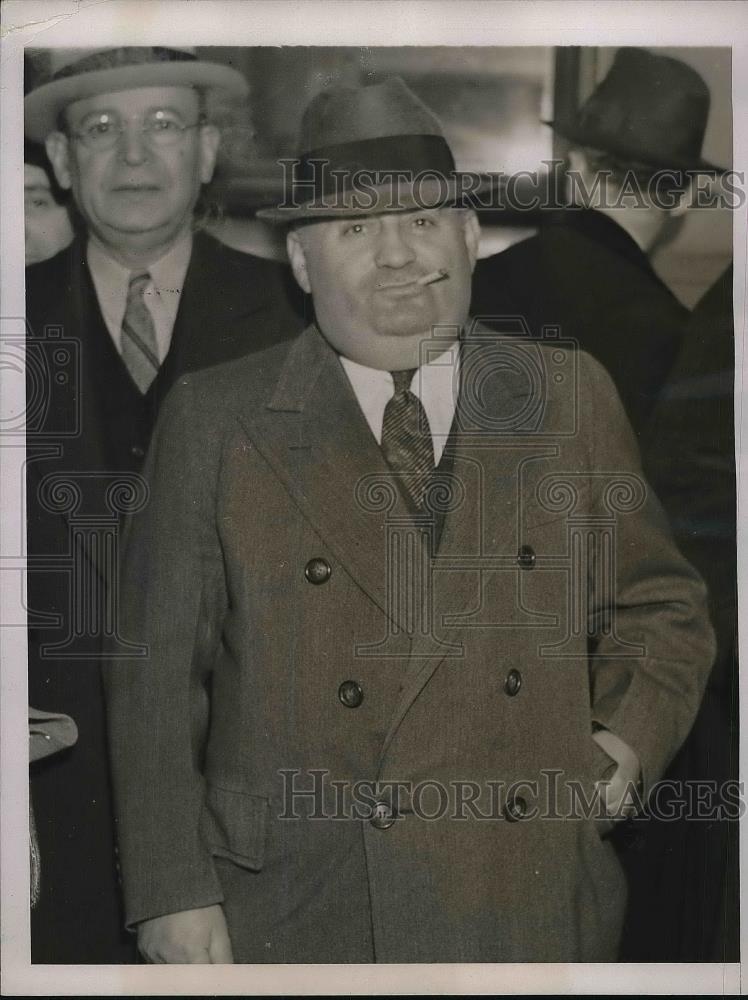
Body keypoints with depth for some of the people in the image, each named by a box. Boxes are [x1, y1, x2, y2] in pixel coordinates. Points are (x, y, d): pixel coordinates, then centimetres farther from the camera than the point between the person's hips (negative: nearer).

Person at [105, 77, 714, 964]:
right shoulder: (215, 421, -2)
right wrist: (174, 893, -6)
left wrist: (634, 737, -2)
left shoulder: (570, 403, 5)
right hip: (300, 921, -2)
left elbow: (657, 606, 16)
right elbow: (156, 672, -2)